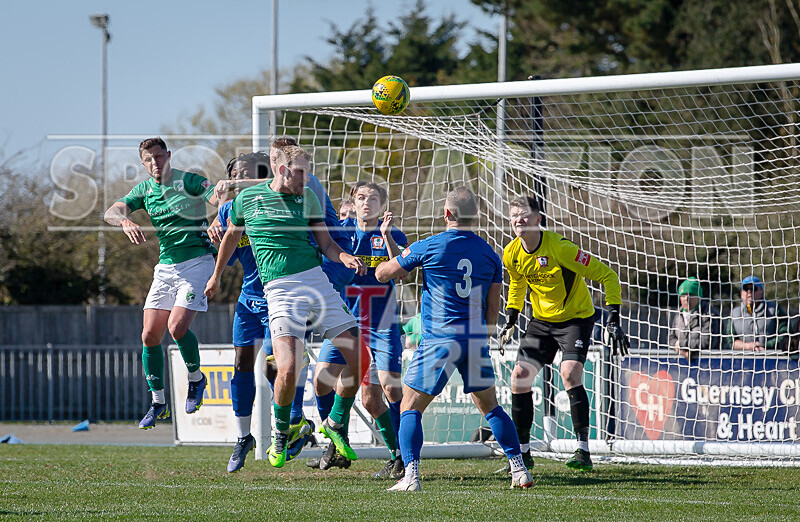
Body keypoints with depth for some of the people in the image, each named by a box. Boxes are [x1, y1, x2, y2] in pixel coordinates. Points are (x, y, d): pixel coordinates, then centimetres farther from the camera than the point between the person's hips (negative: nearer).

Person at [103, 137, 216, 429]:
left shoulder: (189, 181, -7)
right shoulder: (144, 190, 7)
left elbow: (219, 199, -23)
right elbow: (111, 212, -5)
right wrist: (125, 221, -30)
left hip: (197, 262, -6)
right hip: (166, 267, 6)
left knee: (177, 327, -20)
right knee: (150, 336, -1)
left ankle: (196, 378, 7)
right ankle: (158, 403, 13)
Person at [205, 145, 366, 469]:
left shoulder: (308, 198, 10)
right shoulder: (248, 198, 5)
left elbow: (326, 243, 13)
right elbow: (232, 236, 22)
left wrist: (345, 257, -9)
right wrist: (216, 277, 32)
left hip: (316, 279, 3)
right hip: (280, 289, -3)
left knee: (358, 357, -4)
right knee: (288, 368, -20)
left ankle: (335, 424, 19)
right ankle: (280, 436, 7)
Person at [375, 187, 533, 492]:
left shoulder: (428, 247, -5)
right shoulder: (489, 254, 7)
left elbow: (382, 274, 5)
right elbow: (493, 309, 10)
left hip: (439, 339, -4)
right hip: (476, 339, 4)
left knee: (410, 408, 4)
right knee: (490, 407, 19)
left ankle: (411, 475, -11)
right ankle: (519, 470, 15)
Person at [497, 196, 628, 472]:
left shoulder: (560, 248, -27)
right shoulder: (511, 254, -8)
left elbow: (607, 275, -22)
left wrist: (613, 319, -26)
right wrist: (510, 320, 9)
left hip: (576, 317, -6)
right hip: (542, 321, 6)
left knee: (570, 373, -26)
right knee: (520, 376, -3)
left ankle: (583, 451, -21)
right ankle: (523, 452, 11)